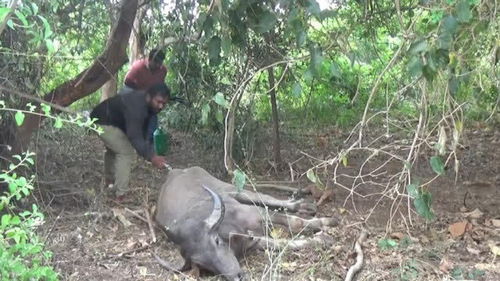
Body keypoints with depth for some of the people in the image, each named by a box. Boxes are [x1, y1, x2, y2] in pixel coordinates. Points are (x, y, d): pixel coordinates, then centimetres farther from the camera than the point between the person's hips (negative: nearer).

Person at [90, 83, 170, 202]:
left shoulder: (148, 105, -6)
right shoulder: (136, 106, -36)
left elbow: (141, 131, 4)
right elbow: (134, 136, -43)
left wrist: (150, 151, -2)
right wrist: (151, 157, -50)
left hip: (112, 121, 10)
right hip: (102, 122, -10)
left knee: (114, 148, 30)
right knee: (126, 152, -15)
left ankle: (109, 180, 53)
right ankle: (120, 194, -11)